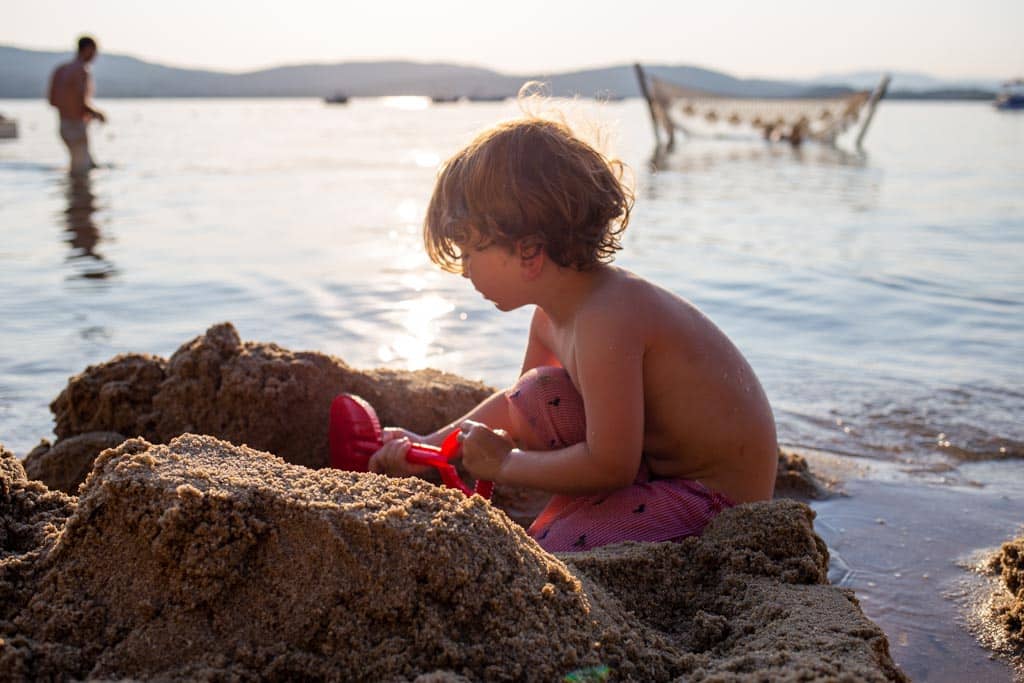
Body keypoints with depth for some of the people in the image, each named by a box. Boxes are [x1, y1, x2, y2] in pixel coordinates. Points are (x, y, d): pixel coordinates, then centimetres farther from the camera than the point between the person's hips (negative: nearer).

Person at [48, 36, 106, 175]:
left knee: (88, 163, 20)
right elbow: (83, 103, -24)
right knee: (81, 170, -4)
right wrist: (97, 114, -4)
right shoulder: (82, 71, -16)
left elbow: (52, 100, 12)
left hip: (64, 125, 9)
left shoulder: (60, 69, 10)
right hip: (78, 126, -9)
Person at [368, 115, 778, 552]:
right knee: (539, 394, 4)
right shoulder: (554, 312, 3)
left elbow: (610, 467, -25)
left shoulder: (606, 321, -28)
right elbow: (516, 402, 22)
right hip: (652, 459, 9)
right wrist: (429, 446, 19)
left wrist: (504, 464, -12)